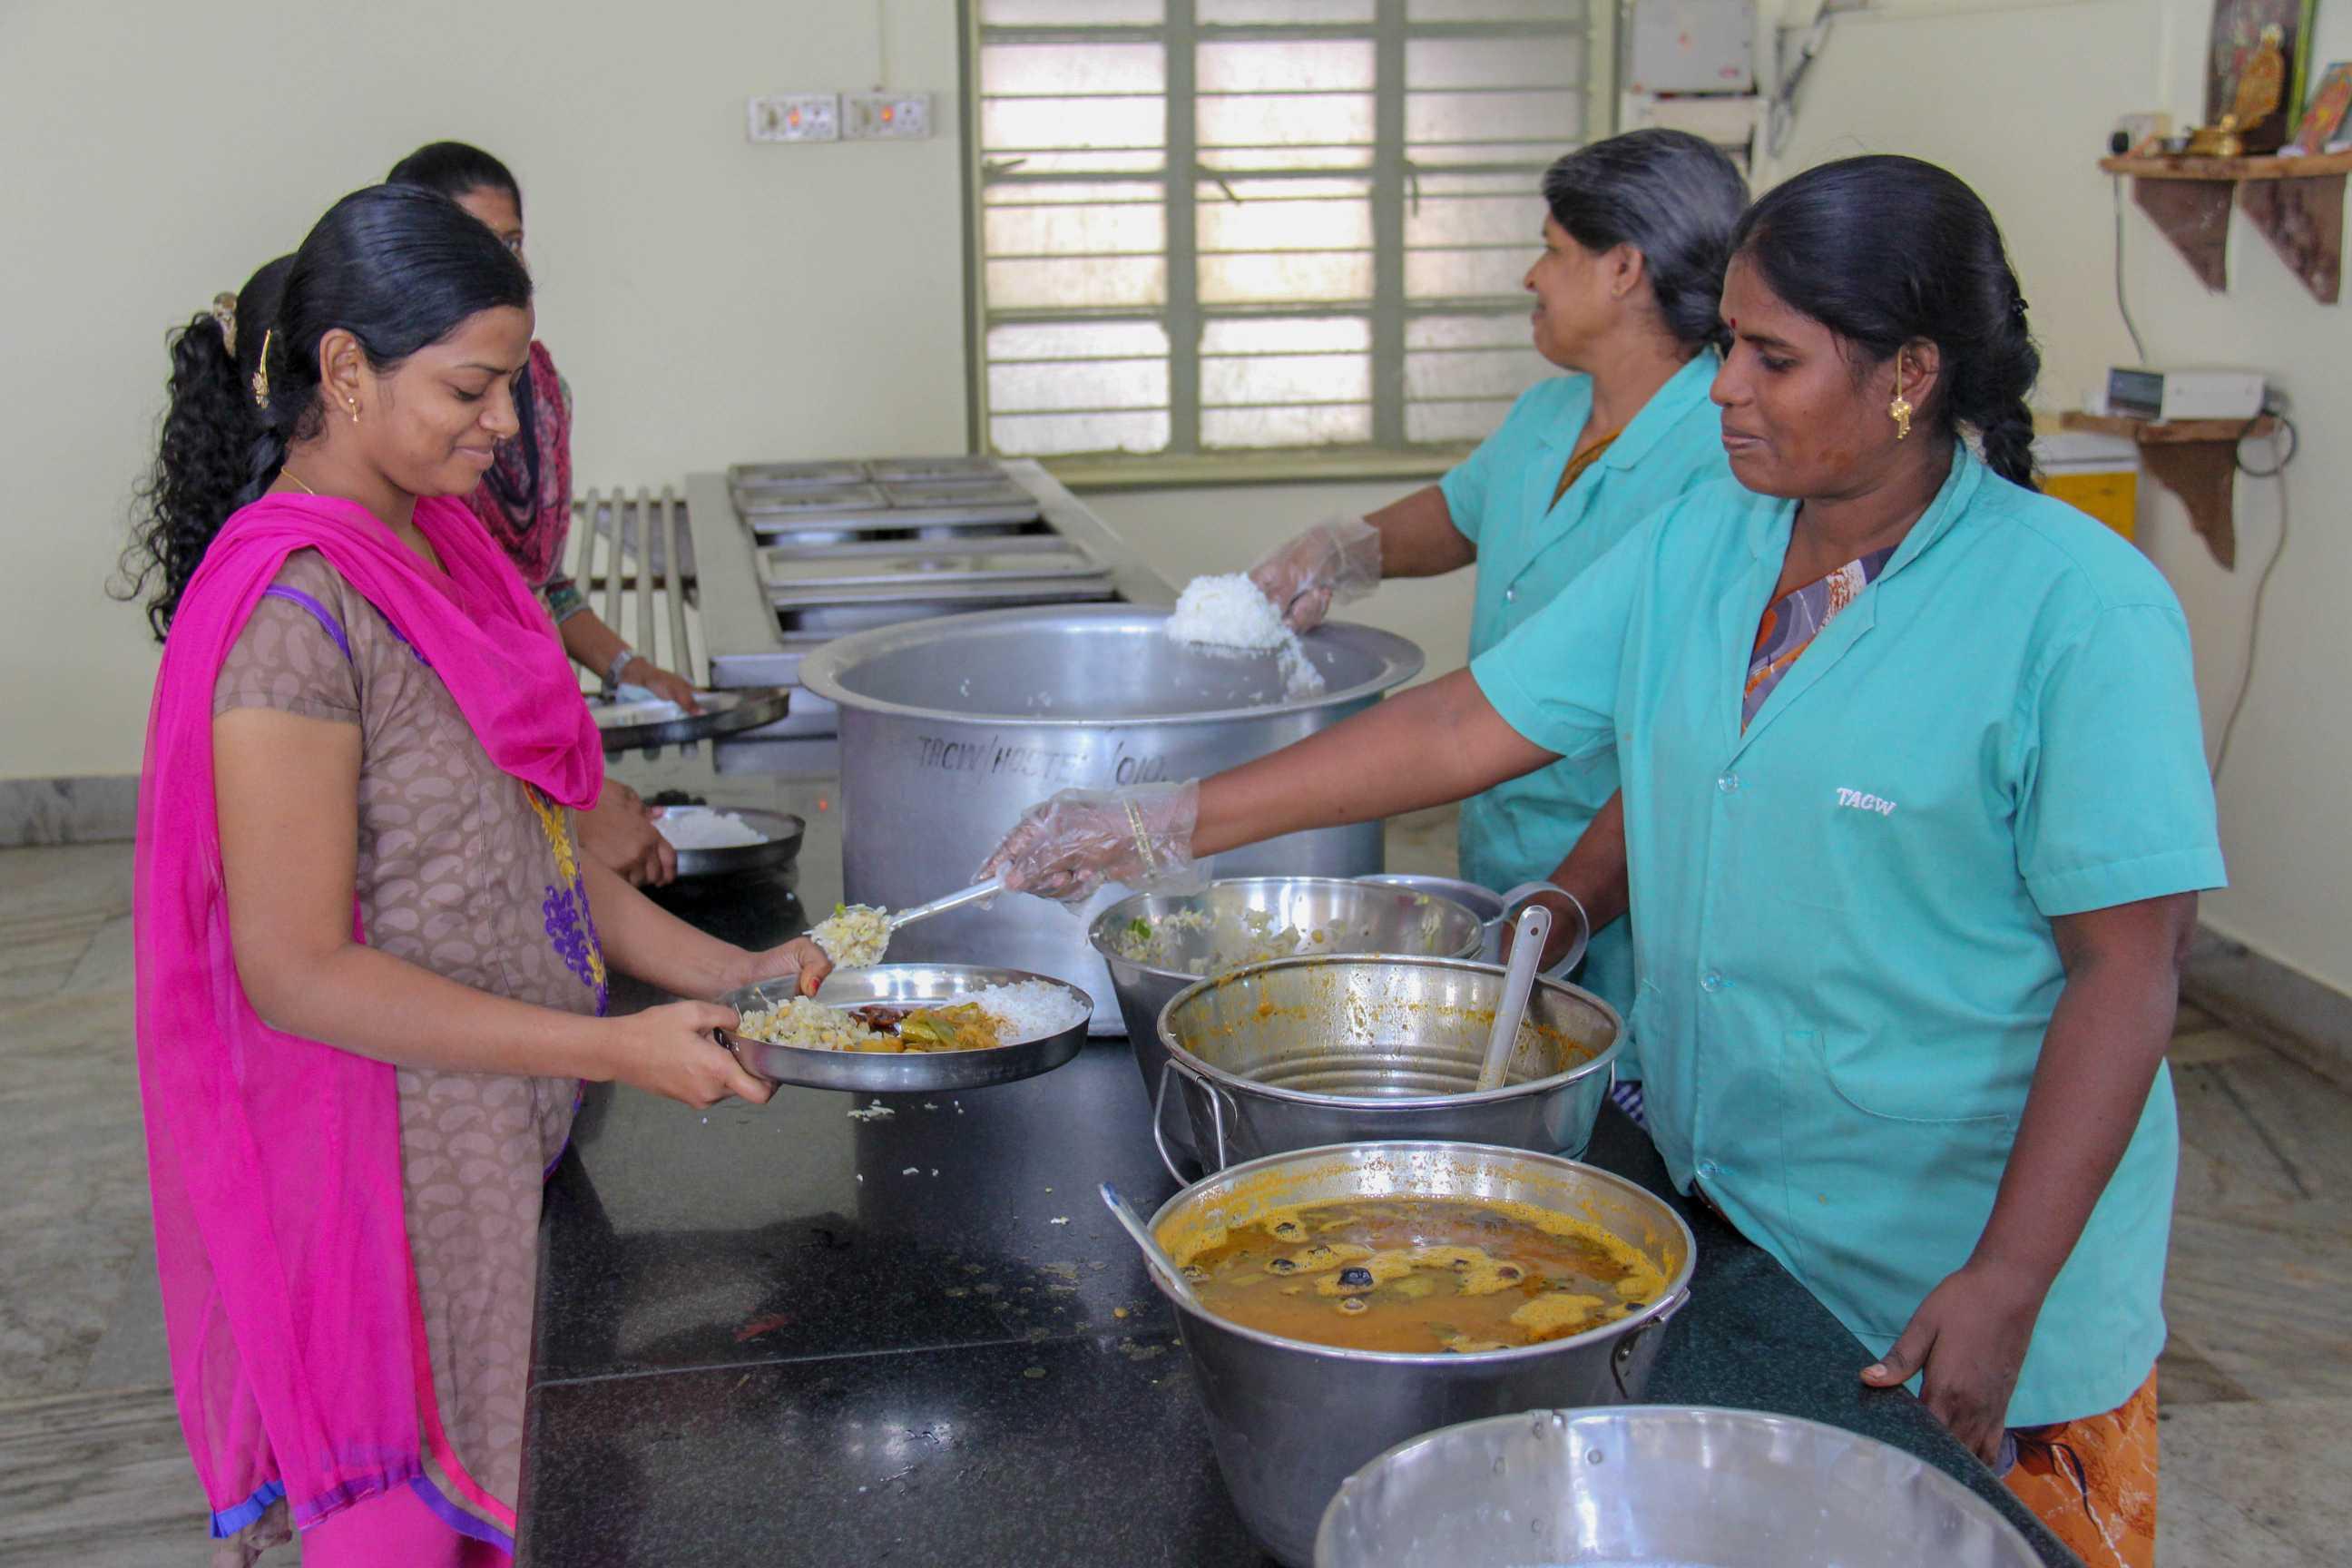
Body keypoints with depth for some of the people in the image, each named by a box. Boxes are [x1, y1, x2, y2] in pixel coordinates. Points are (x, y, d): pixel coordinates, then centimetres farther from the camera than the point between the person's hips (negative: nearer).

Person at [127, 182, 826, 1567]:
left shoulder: (431, 541, 8)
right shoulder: (291, 608, -20)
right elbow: (297, 971, -22)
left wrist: (727, 970, 4)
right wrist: (620, 1049, -21)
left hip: (510, 1136, 8)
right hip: (402, 1167, -8)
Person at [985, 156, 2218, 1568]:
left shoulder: (2078, 607, -15)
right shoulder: (1697, 549, 3)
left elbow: (2127, 971, -16)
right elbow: (1463, 725, 3)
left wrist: (2006, 1289, -20)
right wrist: (1172, 822, -1)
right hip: (1712, 1223, 5)